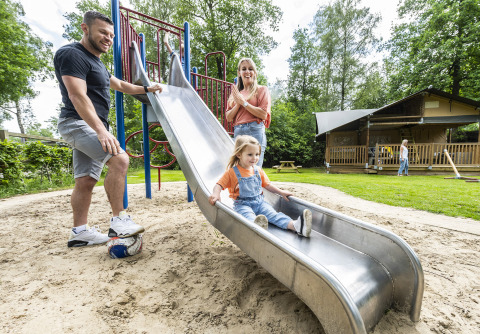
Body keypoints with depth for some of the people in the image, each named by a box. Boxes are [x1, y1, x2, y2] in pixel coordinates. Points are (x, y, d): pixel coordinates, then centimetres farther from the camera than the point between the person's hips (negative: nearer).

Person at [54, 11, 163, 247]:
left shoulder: (95, 62, 23)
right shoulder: (72, 54, -8)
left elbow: (119, 85, 36)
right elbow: (77, 96, -21)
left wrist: (147, 89, 35)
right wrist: (101, 130, -32)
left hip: (91, 127, 10)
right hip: (78, 123, -9)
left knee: (86, 181, 7)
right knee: (119, 159, -27)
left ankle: (79, 232, 14)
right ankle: (118, 221, -20)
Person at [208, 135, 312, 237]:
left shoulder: (258, 170, 12)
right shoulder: (232, 172, -3)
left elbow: (267, 185, 20)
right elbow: (219, 185, -5)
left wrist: (280, 192, 12)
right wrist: (216, 194, -26)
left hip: (259, 202, 4)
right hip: (242, 204, -4)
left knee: (273, 214, -21)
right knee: (248, 215, -37)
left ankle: (296, 226, -41)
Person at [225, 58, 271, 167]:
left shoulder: (262, 90, 9)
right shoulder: (235, 93, 21)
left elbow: (263, 114, -6)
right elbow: (228, 118, 13)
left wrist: (244, 102, -5)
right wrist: (238, 104, -4)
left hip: (255, 131, -4)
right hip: (237, 132, 5)